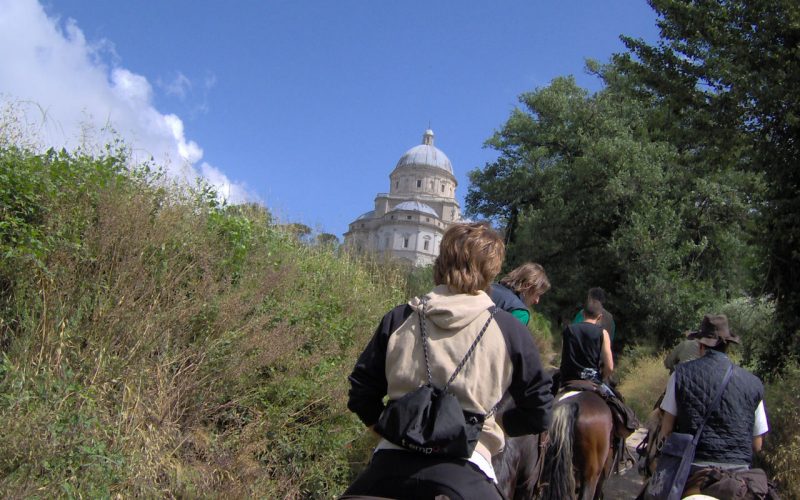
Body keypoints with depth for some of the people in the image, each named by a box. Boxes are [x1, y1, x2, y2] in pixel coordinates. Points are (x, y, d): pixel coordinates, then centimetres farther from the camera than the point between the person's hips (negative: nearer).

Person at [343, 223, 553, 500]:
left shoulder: (398, 319, 3)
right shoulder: (509, 330, -2)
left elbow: (361, 395, 6)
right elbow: (539, 414, 4)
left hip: (391, 463, 2)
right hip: (463, 471, -1)